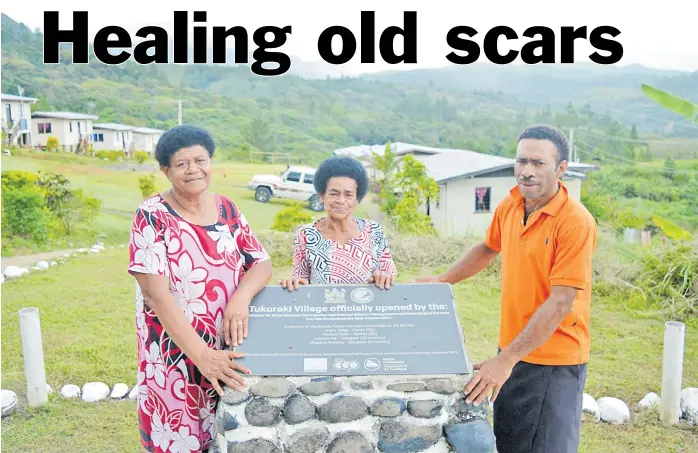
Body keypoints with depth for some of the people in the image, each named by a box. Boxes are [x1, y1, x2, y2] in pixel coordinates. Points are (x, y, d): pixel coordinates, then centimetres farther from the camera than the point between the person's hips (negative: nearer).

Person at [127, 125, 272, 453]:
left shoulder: (227, 210, 2)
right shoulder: (152, 216, -12)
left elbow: (262, 263, 2)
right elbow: (156, 294, -20)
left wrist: (240, 299, -21)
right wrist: (201, 355, -27)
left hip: (229, 352, 4)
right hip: (175, 356, -4)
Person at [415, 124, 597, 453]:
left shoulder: (575, 222, -20)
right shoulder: (508, 207, -1)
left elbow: (560, 302, -24)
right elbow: (488, 248, 20)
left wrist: (506, 359, -26)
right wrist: (442, 280, 14)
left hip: (555, 361, -6)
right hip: (511, 351, 6)